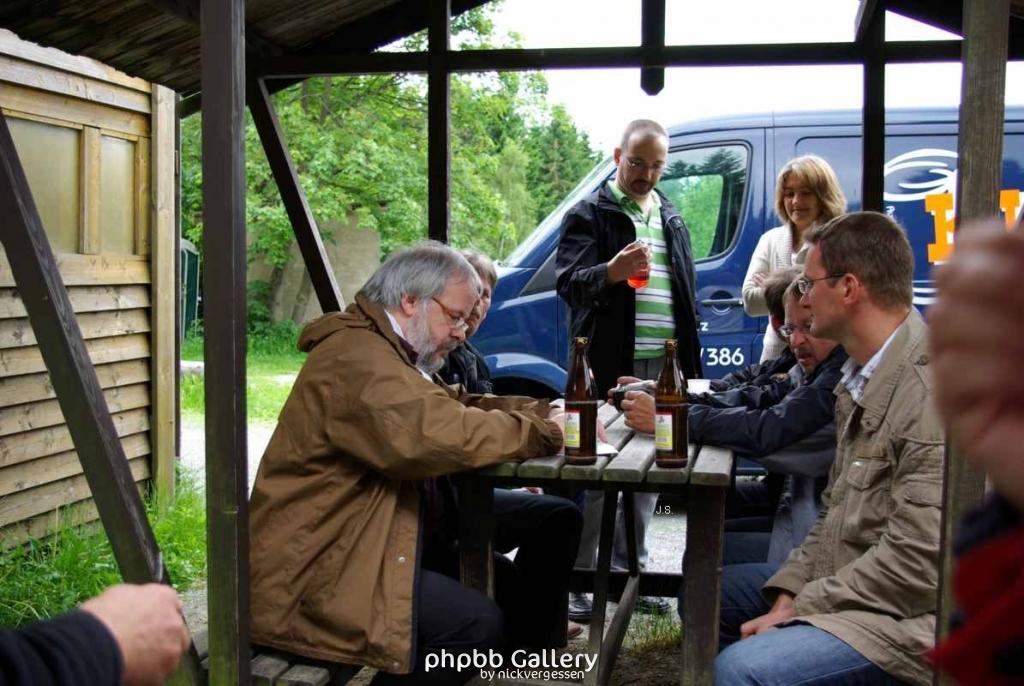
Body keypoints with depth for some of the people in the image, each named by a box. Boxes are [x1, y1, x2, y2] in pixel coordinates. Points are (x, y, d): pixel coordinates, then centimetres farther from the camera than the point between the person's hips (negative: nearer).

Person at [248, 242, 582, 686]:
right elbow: (445, 433, -33)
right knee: (476, 624, -27)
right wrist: (541, 432, -18)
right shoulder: (357, 355, -20)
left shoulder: (387, 350, 17)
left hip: (385, 532, 11)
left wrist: (550, 413, 3)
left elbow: (457, 407, 17)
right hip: (316, 565, -11)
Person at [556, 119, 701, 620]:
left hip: (663, 365, 6)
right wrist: (610, 272, -35)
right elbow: (566, 280, -14)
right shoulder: (589, 215, -1)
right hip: (609, 364, -6)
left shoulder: (671, 220, 18)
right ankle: (579, 577, 6)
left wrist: (690, 362, 18)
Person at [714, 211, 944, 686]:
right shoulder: (860, 380, 11)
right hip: (846, 586, 10)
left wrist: (799, 607, -16)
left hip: (907, 620, -10)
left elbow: (916, 564, -26)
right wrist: (788, 592, -1)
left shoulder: (930, 391, -23)